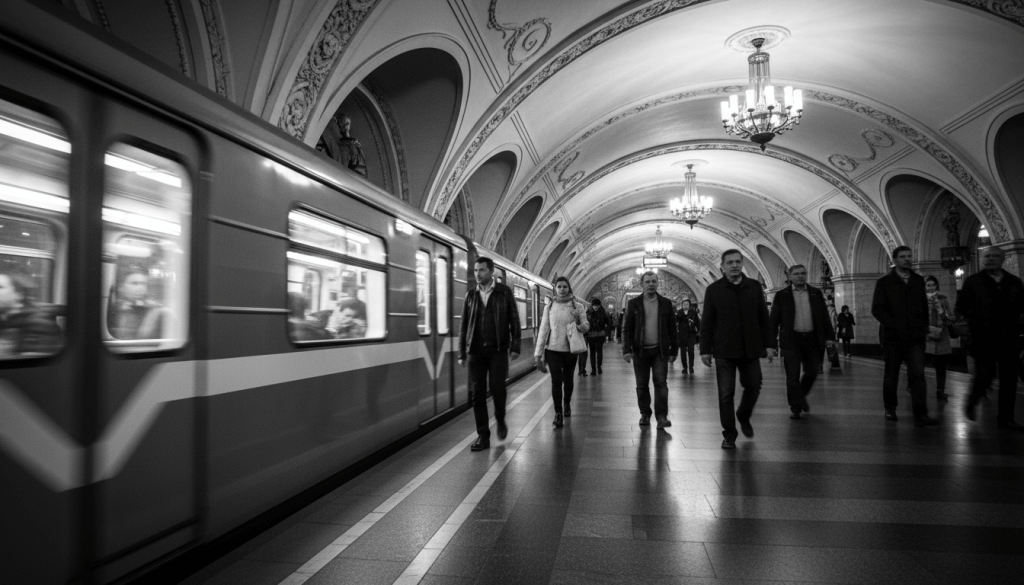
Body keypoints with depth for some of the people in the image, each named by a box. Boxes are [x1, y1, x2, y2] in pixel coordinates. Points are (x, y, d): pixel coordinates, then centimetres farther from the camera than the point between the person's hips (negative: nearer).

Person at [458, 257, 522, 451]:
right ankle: (483, 436, 11)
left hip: (497, 349, -2)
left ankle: (500, 421, 22)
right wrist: (462, 353, 8)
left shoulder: (504, 292, 3)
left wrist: (515, 346, -5)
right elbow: (464, 326, 11)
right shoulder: (470, 295, 9)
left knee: (497, 388, -8)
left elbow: (514, 320, 2)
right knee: (477, 393, 1)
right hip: (476, 350, 3)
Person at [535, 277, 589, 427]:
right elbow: (543, 329, 2)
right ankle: (558, 413, 1)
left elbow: (586, 325, -1)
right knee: (556, 380, -8)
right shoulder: (549, 307, 2)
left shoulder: (576, 307, 0)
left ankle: (567, 404, 38)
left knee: (568, 379, 13)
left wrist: (580, 326, -26)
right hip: (553, 349, 0)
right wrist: (539, 352, 0)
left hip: (570, 349, 0)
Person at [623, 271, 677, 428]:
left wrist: (673, 351, 3)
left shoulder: (666, 303, 5)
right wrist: (627, 350, -8)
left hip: (660, 350, 0)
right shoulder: (633, 303, 2)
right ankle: (645, 414, 18)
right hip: (640, 350, 0)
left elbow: (672, 329, 6)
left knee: (661, 383, -4)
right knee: (642, 385, 6)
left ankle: (661, 416, -1)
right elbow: (627, 328, 0)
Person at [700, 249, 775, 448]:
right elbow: (706, 322, 0)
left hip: (750, 349, 2)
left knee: (753, 387, 10)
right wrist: (705, 349, -4)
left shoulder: (754, 286, 6)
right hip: (724, 351, -2)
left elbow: (764, 318, 8)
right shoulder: (714, 289, 0)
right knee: (726, 394, 1)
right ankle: (729, 434, 12)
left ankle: (744, 417, 38)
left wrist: (769, 344, 3)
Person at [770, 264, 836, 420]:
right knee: (793, 376, -2)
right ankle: (795, 408, 8)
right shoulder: (781, 295, 1)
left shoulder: (816, 294, 9)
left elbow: (825, 316, 9)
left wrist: (829, 336, 1)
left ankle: (801, 396, 35)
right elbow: (773, 319, 0)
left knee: (812, 372, 8)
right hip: (791, 340, -3)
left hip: (812, 339, 3)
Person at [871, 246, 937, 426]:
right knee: (891, 375, 8)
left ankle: (921, 415, -11)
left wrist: (924, 327, 6)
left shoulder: (918, 281, 12)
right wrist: (894, 326, -15)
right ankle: (890, 409, 25)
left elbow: (924, 306, 16)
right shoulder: (884, 282, 1)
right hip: (893, 336, -2)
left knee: (917, 374, -9)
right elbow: (877, 309, -6)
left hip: (915, 337, 2)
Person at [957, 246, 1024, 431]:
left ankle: (1006, 418, 12)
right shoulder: (973, 281, 2)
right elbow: (961, 307, 1)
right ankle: (971, 403, 19)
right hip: (984, 338, -4)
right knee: (985, 375, -9)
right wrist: (976, 317, -12)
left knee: (1009, 378, 4)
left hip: (1009, 338, 4)